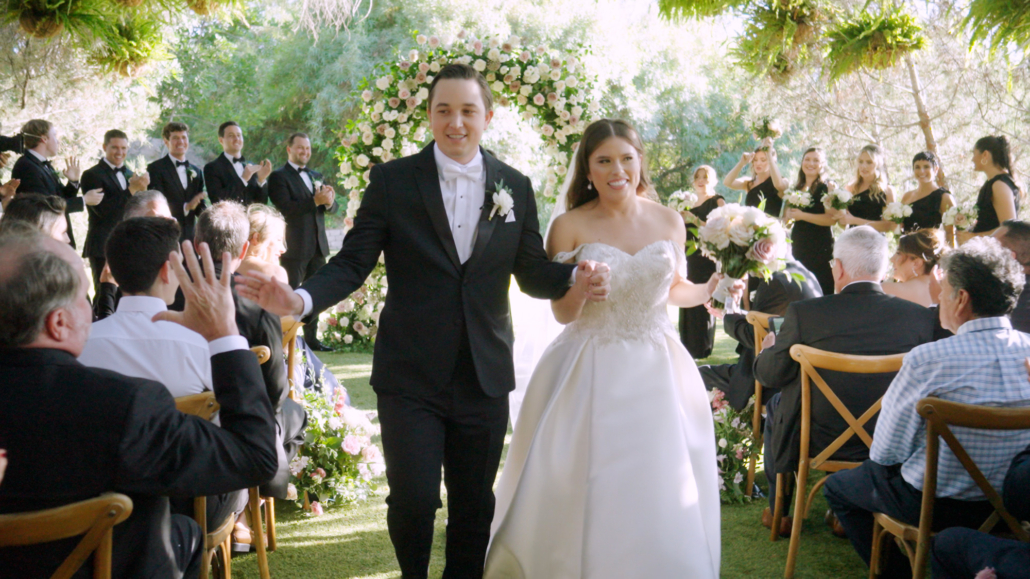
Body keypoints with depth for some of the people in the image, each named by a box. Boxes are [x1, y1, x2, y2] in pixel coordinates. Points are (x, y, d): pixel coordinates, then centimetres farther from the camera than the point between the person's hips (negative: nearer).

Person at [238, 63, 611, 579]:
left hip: (484, 377, 3)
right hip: (411, 376, -2)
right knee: (413, 499, 0)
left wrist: (578, 276, -14)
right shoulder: (392, 181, -3)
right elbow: (353, 262, -6)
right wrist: (300, 299, -24)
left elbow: (533, 273, 7)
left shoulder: (515, 187, 4)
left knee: (475, 505, 12)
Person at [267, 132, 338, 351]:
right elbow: (285, 208, -17)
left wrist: (329, 201, -11)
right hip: (294, 248, -6)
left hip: (318, 245, 6)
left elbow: (333, 208, 13)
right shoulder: (279, 177, -4)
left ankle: (311, 338, 20)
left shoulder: (316, 175, 17)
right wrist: (315, 201, -23)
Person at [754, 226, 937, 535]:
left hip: (820, 441, -2)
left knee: (776, 403, 29)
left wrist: (767, 350, 18)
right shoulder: (921, 316, -13)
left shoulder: (803, 313, -19)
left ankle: (777, 511, 41)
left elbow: (770, 375, -6)